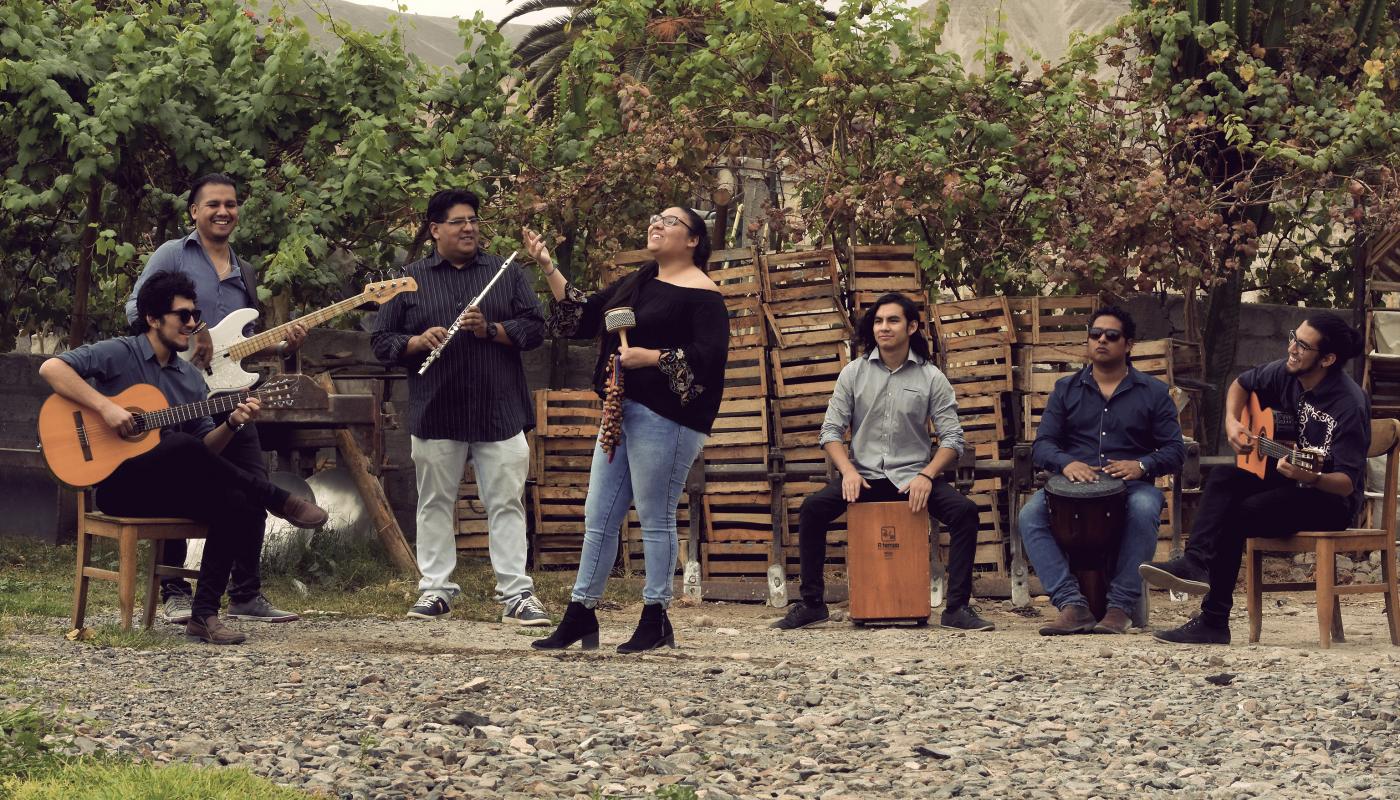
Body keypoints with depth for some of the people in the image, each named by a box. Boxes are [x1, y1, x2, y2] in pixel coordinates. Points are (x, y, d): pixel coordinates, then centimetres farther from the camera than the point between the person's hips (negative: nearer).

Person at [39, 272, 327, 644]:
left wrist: (231, 424, -8)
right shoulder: (119, 354, -3)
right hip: (119, 485, -6)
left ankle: (205, 614, -20)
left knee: (239, 506, -24)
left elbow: (206, 448, 13)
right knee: (179, 446, -37)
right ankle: (277, 500, -21)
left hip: (170, 488, 6)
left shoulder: (191, 377, 15)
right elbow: (51, 368, -15)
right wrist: (105, 406, -24)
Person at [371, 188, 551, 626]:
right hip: (435, 413, 0)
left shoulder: (507, 274, 10)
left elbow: (535, 327, 4)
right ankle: (435, 589, 14)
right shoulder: (410, 281, 8)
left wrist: (491, 329, -12)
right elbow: (381, 340, 7)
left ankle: (516, 593, 0)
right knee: (436, 504, 6)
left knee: (507, 504, -1)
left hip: (500, 412, 0)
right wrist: (418, 342, -12)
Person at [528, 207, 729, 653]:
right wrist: (548, 269, 13)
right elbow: (582, 319, 19)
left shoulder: (701, 294, -7)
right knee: (598, 517, 10)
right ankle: (580, 614, 16)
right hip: (622, 412, 9)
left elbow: (709, 356, -17)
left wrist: (650, 357, -21)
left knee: (656, 519, -3)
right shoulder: (636, 283, 19)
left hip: (665, 418, -9)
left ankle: (655, 620, 6)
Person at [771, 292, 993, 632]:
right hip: (865, 475, 1)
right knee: (812, 509, -25)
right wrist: (848, 471, -13)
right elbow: (831, 430, 5)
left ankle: (957, 608, -19)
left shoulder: (931, 377, 2)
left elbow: (951, 437, 0)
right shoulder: (854, 373, 5)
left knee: (964, 511, -26)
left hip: (913, 477, -1)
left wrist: (926, 476, -16)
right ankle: (812, 604, -14)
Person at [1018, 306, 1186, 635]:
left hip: (1131, 485, -2)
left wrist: (1141, 466, -17)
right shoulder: (1066, 389, 17)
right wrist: (1066, 463, -16)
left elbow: (1174, 450, 5)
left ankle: (1120, 607, -36)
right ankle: (1073, 605, -37)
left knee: (1144, 510, -39)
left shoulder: (1153, 393, 12)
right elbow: (1042, 445, 7)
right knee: (1030, 515, -29)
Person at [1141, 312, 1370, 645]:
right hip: (1288, 480, 8)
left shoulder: (1349, 404, -24)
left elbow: (1347, 483, -26)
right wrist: (1232, 422, 0)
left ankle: (1213, 620, -21)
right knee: (1223, 479, -17)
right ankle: (1195, 563, -36)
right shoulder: (1286, 373, -3)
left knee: (1236, 515, -25)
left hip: (1331, 499, -8)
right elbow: (1241, 384, 19)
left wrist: (1310, 478, -46)